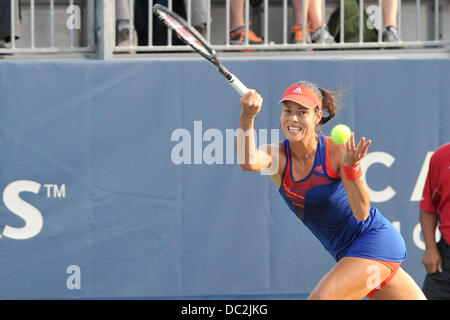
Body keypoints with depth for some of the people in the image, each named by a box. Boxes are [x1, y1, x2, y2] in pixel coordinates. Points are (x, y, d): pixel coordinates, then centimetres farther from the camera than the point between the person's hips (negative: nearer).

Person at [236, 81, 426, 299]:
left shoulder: (337, 150, -16)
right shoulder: (277, 156, -6)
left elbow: (361, 213, -23)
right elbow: (248, 163, -31)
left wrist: (351, 167, -38)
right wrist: (247, 118, -46)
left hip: (376, 240, -6)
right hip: (345, 254, 6)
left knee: (320, 298, -23)